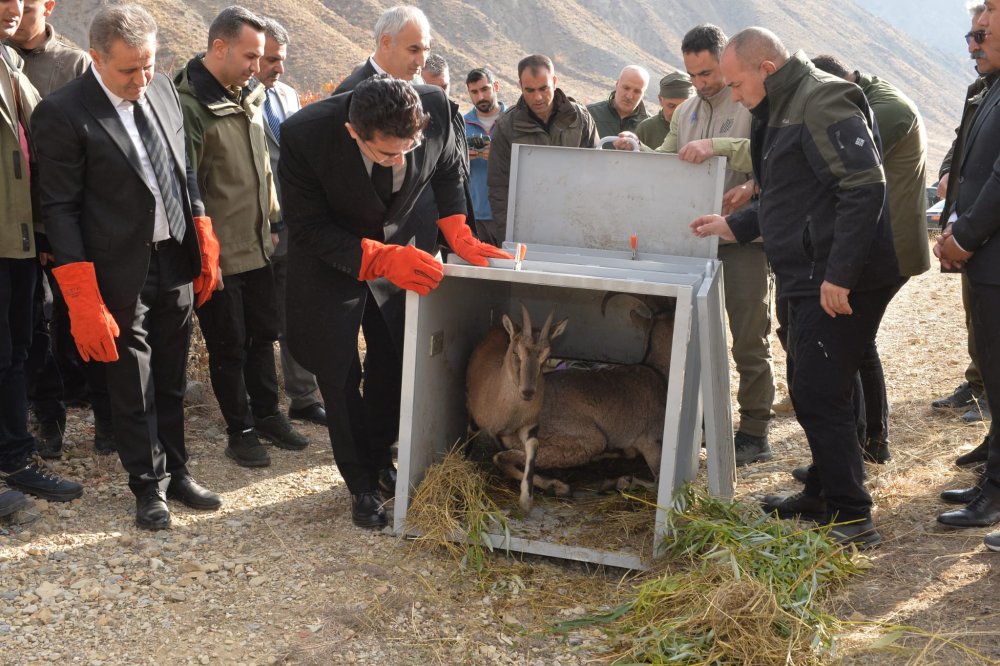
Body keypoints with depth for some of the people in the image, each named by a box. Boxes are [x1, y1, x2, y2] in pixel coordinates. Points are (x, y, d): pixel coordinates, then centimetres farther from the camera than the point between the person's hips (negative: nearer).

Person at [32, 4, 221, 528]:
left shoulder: (162, 89, 4)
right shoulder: (62, 113, -15)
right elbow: (59, 209, -14)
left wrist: (205, 245, 11)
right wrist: (83, 300, -17)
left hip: (176, 263, 5)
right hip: (121, 275, -5)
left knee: (170, 382, 18)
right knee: (133, 390, 8)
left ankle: (175, 473, 33)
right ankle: (149, 486, 25)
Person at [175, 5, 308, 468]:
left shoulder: (247, 97, 7)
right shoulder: (190, 104, -17)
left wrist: (271, 219, 16)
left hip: (256, 246, 7)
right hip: (218, 254, -7)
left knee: (263, 333, 17)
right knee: (229, 345, 6)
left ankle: (267, 414, 32)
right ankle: (240, 430, 20)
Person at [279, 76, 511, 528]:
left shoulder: (435, 108, -27)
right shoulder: (305, 135, -34)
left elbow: (447, 170, -2)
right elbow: (307, 228, -24)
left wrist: (457, 233, -15)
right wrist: (381, 259, -35)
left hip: (396, 245, 3)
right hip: (331, 258, -3)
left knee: (395, 363, 10)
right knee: (339, 373, 3)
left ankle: (379, 458, 34)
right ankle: (362, 484, 21)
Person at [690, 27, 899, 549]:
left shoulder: (822, 101, -15)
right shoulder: (783, 109, 17)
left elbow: (865, 186, -24)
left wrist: (839, 275, -26)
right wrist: (735, 226, 22)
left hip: (839, 284, -10)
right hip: (811, 278, 10)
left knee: (819, 396, -8)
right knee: (809, 391, 17)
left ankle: (851, 519, 1)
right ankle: (822, 494, 31)